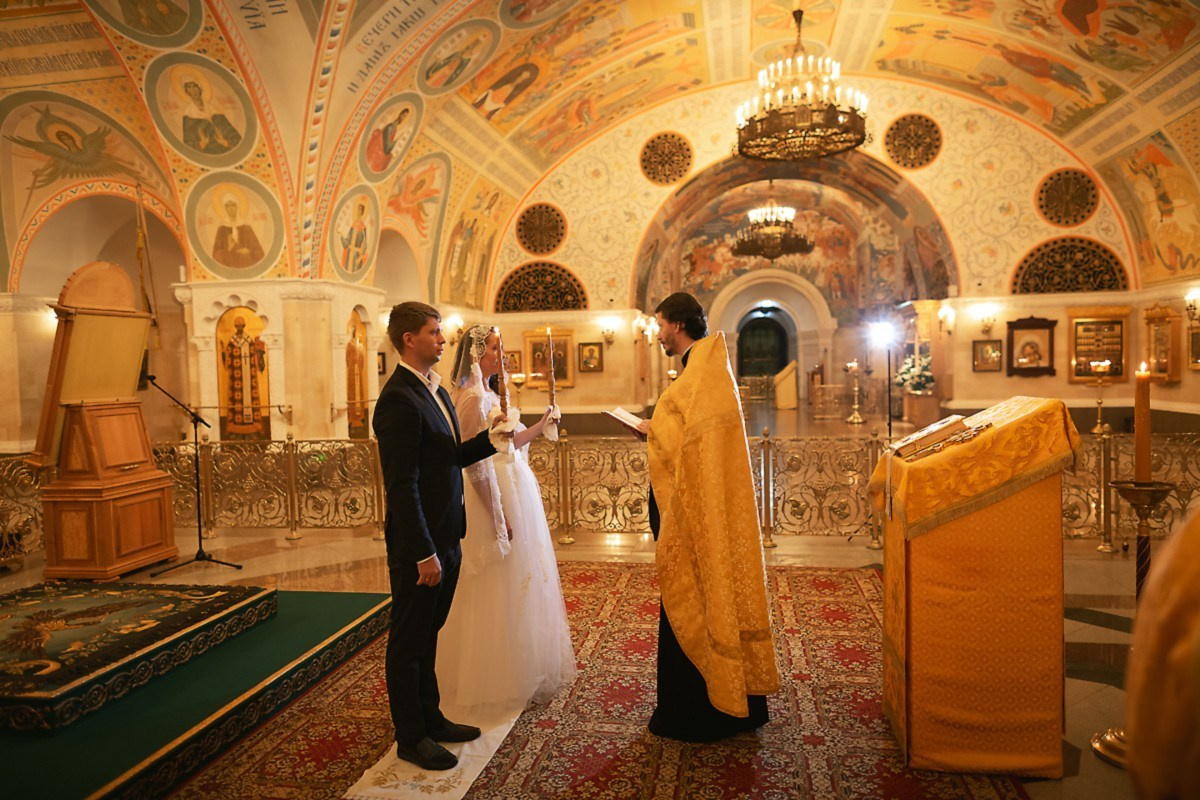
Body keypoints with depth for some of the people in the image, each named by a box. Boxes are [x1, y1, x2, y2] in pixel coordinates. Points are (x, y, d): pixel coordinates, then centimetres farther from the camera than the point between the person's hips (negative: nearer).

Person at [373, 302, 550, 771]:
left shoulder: (435, 389, 11)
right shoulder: (399, 399, -20)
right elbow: (402, 485, -23)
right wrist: (423, 553, -22)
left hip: (444, 538, 9)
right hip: (418, 546, -9)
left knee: (427, 634, 21)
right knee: (408, 640, 8)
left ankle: (429, 717, 36)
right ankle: (410, 737, 24)